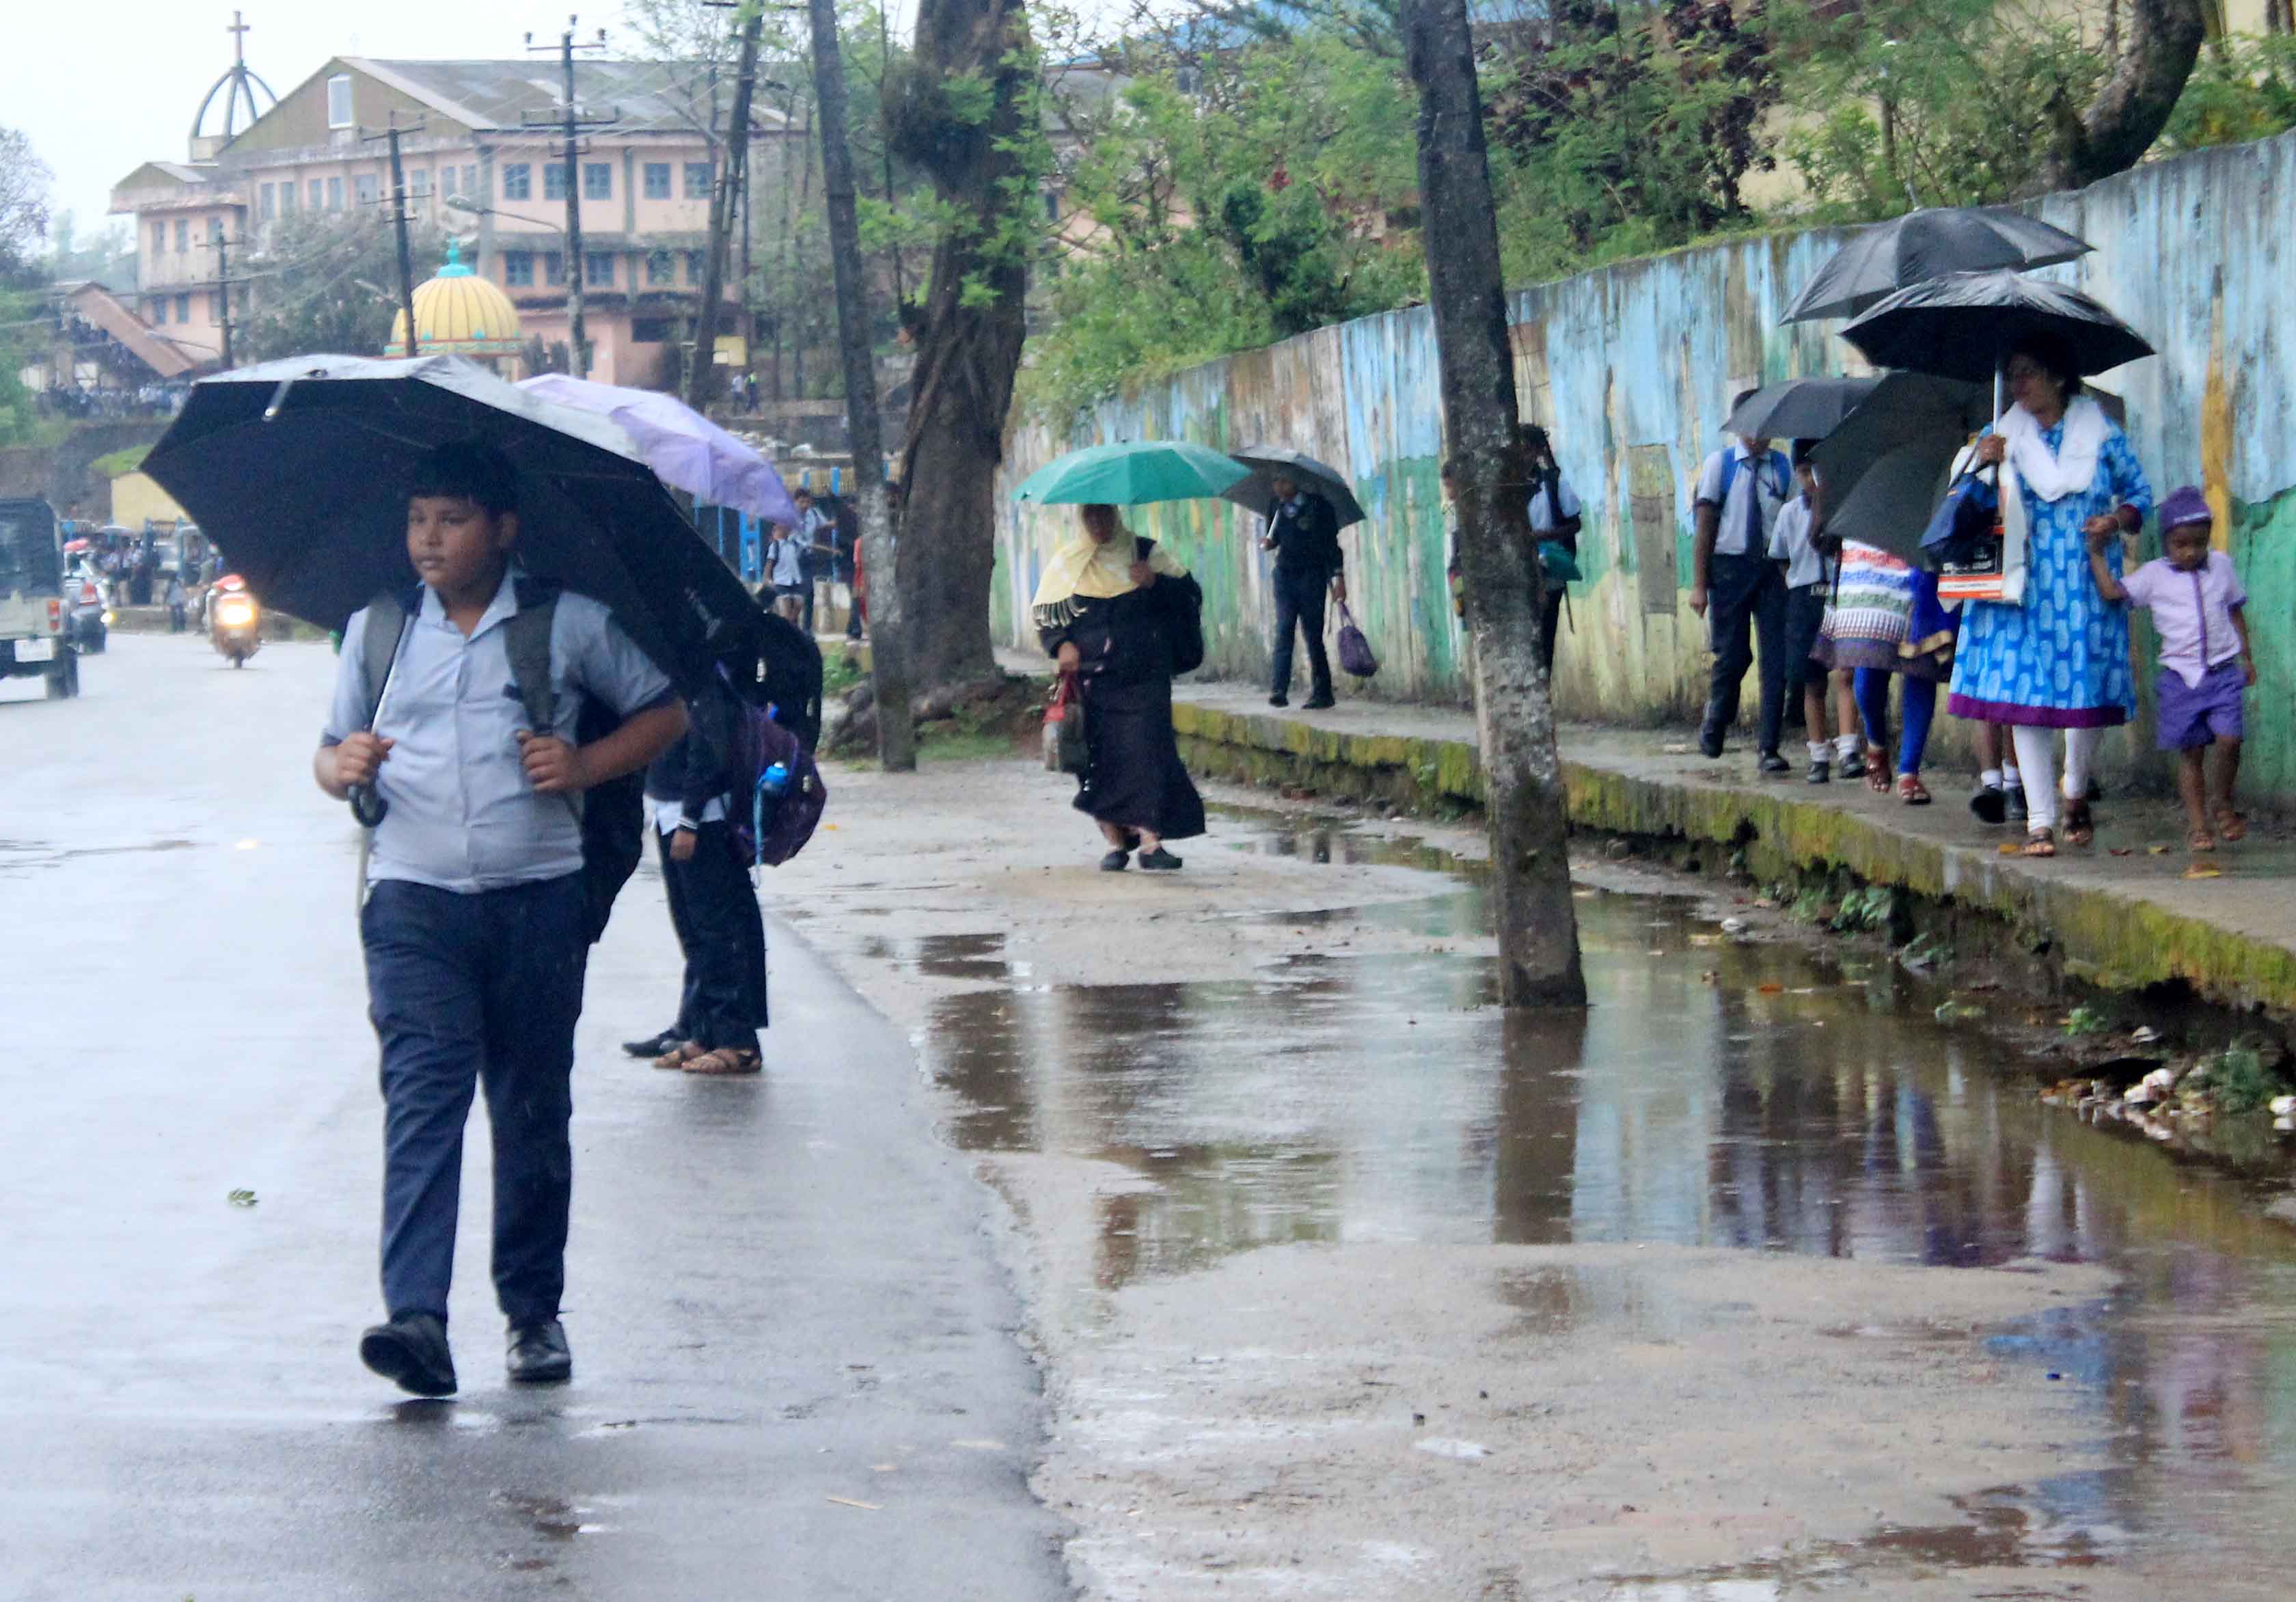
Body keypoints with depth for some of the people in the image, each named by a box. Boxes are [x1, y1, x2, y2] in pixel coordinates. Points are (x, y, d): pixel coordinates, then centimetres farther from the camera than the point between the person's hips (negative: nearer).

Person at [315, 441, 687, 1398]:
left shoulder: (568, 625, 6)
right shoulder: (376, 629, 12)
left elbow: (663, 713, 12)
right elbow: (331, 751, 18)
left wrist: (586, 765, -5)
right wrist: (340, 768, -6)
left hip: (538, 898, 0)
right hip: (414, 899, 0)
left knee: (533, 1111, 8)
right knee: (422, 1101, -13)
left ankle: (534, 1311, 21)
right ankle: (415, 1318, -24)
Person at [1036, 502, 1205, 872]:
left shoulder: (1147, 553, 9)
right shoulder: (1066, 563, 11)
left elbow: (1188, 593, 6)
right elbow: (1045, 615, 12)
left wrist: (1155, 582, -12)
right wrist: (1062, 645, -7)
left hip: (1143, 678, -1)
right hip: (1091, 677, 1)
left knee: (1147, 749, -13)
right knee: (1102, 756, -2)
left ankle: (1150, 841, -16)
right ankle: (1115, 841, 7)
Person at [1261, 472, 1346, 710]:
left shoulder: (1318, 506, -2)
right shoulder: (1276, 507, 9)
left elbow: (1332, 543, 0)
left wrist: (1339, 577, -6)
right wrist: (1268, 543, -4)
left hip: (1312, 576, -3)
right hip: (1285, 575, 3)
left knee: (1313, 635, -2)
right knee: (1283, 630, -10)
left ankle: (1321, 693, 5)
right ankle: (1278, 689, -17)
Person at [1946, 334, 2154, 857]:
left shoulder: (2100, 433, 5)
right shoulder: (2000, 436, 9)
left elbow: (2140, 492, 11)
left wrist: (2117, 519, -10)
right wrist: (1983, 465, -10)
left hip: (2086, 584, -1)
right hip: (2023, 587, 1)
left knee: (2087, 692, 0)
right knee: (2026, 696, -6)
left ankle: (2076, 793, 27)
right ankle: (2040, 820, -3)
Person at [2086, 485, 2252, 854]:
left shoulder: (2221, 565, 8)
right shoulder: (2155, 575, 1)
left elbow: (2235, 612, 17)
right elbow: (2112, 590, -5)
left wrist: (2247, 657, 19)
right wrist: (2097, 553, -7)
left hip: (2222, 673, 1)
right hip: (2180, 678, -1)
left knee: (2229, 739, -14)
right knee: (2190, 753, 3)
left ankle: (2222, 803, 9)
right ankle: (2197, 824, 13)